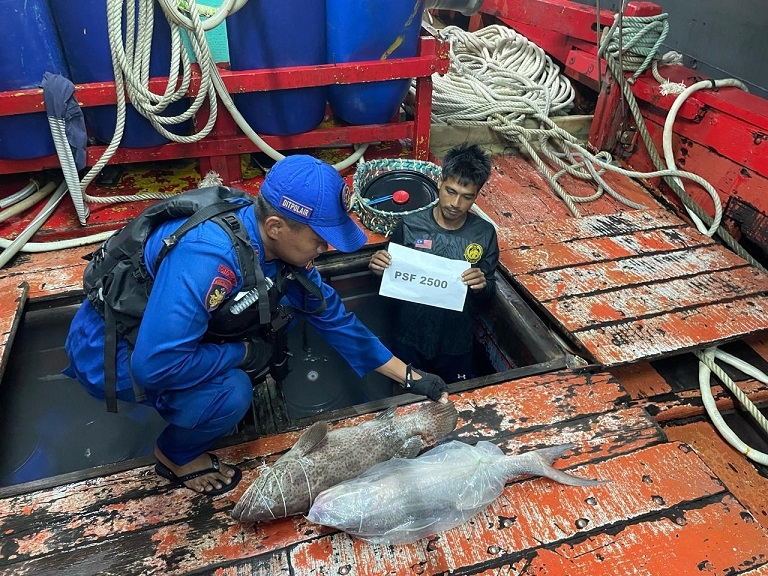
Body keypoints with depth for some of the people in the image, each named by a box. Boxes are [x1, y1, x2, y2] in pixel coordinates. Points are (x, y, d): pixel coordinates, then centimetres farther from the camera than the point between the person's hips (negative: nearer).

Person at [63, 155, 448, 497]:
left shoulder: (280, 243, -12)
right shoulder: (208, 256, -38)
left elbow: (332, 315, -4)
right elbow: (156, 364, -38)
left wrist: (410, 377, -1)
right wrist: (244, 353, -23)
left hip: (173, 333, 7)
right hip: (106, 348, -7)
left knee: (281, 308, -1)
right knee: (230, 392, -27)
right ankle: (176, 456, 6)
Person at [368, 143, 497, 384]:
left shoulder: (484, 233, -11)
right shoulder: (409, 225, -14)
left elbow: (489, 293, -1)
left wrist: (482, 286, -24)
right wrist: (379, 269, -24)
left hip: (456, 343, 1)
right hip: (410, 338, -1)